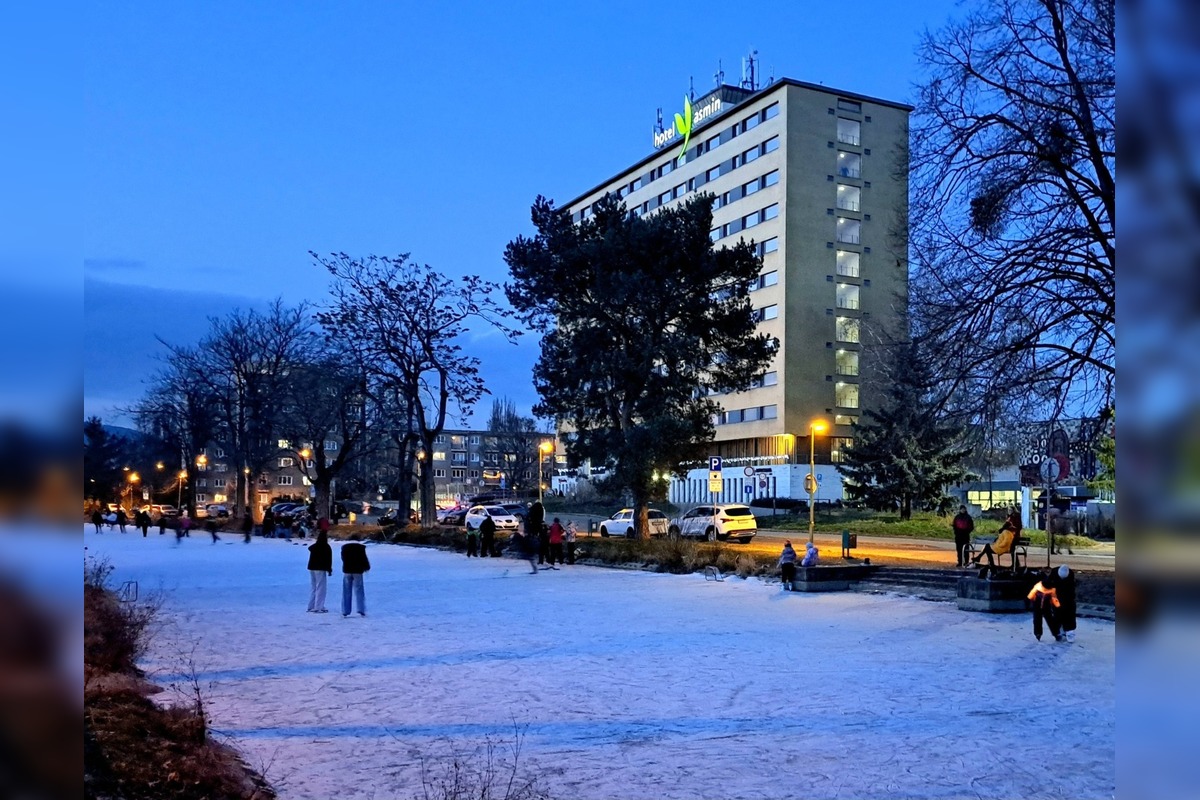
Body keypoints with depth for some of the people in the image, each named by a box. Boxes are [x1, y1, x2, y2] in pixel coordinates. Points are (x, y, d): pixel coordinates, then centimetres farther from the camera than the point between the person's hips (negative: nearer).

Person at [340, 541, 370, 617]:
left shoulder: (344, 547, 7)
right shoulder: (361, 547, -4)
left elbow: (343, 559, 14)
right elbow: (363, 559, -5)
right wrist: (367, 567, 13)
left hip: (347, 571, 2)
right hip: (357, 571, -2)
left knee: (346, 592, 7)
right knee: (359, 591, 2)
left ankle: (345, 611, 5)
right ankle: (361, 610, -5)